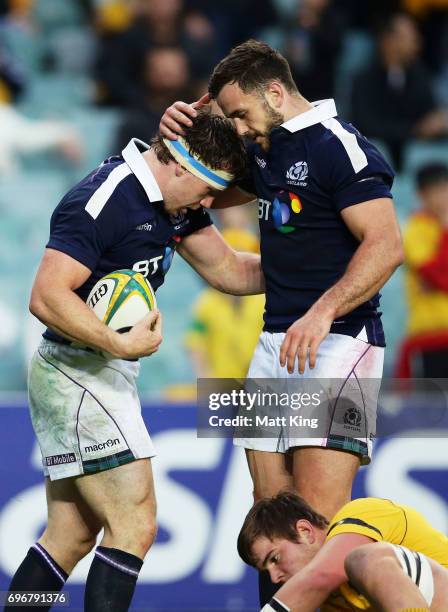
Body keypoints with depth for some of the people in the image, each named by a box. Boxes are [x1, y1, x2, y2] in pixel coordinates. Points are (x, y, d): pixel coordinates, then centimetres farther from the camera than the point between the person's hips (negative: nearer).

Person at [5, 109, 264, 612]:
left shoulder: (176, 202, 9)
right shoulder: (102, 199, -21)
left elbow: (229, 271, 16)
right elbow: (46, 297, -26)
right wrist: (120, 343, -32)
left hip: (105, 375, 10)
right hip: (78, 372, -10)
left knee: (73, 535, 11)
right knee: (135, 524, -14)